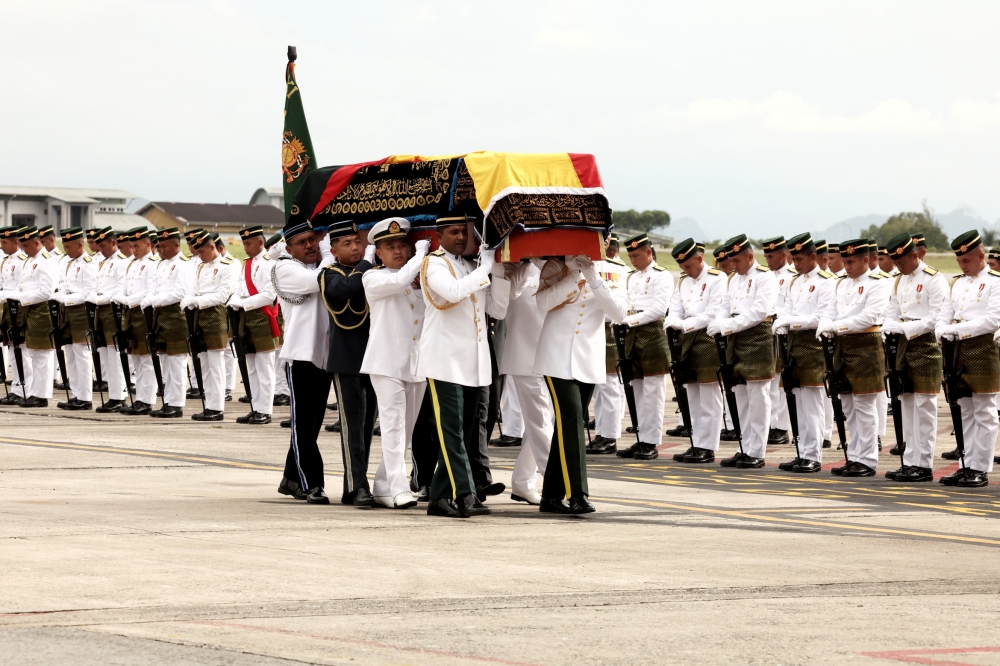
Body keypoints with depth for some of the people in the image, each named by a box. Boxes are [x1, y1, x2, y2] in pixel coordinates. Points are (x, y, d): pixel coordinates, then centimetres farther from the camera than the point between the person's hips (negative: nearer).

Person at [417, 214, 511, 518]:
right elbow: (452, 292, -24)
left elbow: (498, 310, 13)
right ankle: (465, 495, -17)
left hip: (471, 364, 7)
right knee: (452, 433, -11)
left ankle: (440, 497, 10)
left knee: (465, 433, 6)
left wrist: (498, 271, 2)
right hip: (445, 363, -7)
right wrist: (485, 269, -15)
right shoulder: (433, 264, -3)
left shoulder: (473, 269, 19)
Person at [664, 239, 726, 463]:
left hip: (708, 341, -8)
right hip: (688, 341, 8)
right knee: (693, 399, 11)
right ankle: (696, 445, 15)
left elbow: (712, 314, -15)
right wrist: (673, 322, -13)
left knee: (709, 400, -5)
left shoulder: (717, 279, -7)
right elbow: (675, 310, 9)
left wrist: (685, 324, -19)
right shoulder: (683, 281, 16)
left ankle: (707, 447, -3)